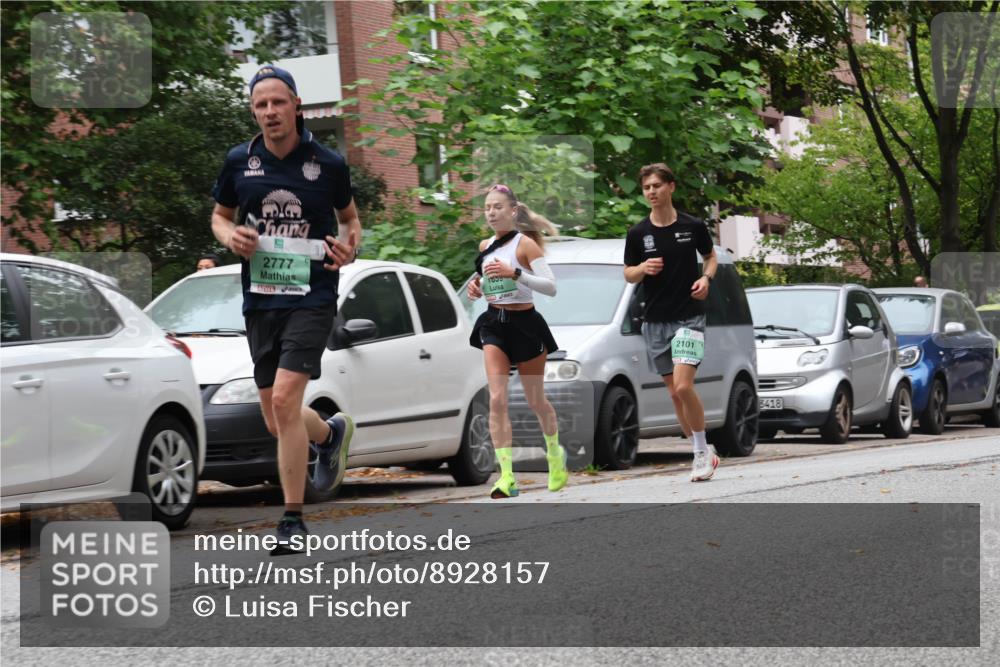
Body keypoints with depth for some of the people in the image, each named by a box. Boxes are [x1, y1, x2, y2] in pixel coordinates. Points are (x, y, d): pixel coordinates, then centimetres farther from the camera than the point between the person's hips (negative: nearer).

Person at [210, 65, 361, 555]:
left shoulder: (328, 164, -1)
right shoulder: (239, 162, 4)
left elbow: (349, 216, 14)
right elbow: (219, 216, 17)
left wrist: (350, 247, -7)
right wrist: (230, 236, -5)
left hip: (311, 298, -4)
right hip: (259, 300, 4)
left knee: (284, 400, -19)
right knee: (276, 420, 10)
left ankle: (293, 519, -11)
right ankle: (332, 433, 46)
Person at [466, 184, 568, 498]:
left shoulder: (525, 243, -11)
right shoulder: (485, 247, 7)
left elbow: (551, 286, -18)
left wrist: (515, 273, -28)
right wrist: (477, 285, 4)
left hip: (524, 324, -4)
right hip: (493, 323, 4)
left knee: (535, 401, 10)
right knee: (497, 399, -12)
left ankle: (555, 453, 39)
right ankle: (507, 476, -15)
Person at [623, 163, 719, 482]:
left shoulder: (693, 226, -3)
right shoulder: (637, 233, 0)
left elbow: (711, 256, 13)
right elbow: (628, 274, 7)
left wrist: (706, 278, -7)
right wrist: (643, 268, -15)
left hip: (689, 316, -3)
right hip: (655, 321, 3)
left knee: (683, 385, -18)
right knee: (674, 392, 6)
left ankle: (703, 450, -3)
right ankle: (701, 453, 19)